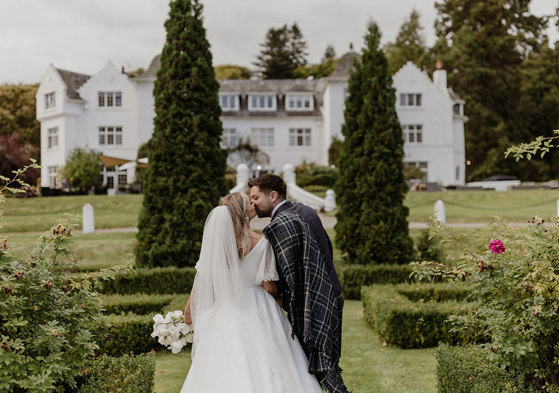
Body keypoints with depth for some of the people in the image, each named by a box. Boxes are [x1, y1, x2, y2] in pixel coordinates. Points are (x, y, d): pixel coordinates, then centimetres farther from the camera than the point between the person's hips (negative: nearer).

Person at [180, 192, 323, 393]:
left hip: (225, 314, 3)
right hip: (256, 311, -3)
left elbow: (201, 278, -1)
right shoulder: (261, 243, -14)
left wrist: (189, 308, 11)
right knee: (263, 373, 5)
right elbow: (268, 286, -10)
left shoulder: (215, 241, -4)